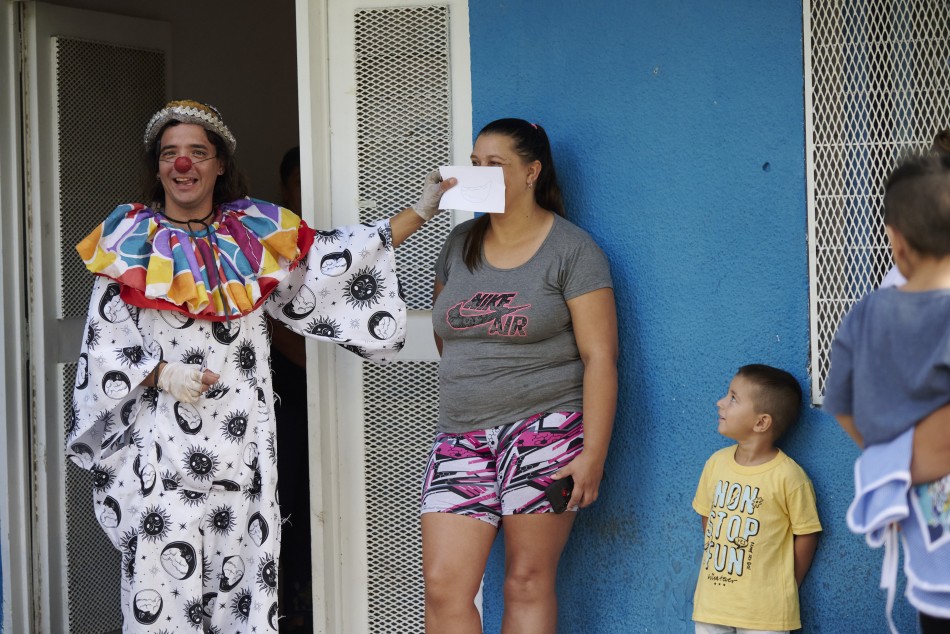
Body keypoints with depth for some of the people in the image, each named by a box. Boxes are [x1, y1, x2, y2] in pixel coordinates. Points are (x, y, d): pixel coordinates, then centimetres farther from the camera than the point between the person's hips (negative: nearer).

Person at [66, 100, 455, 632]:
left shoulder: (255, 236, 10)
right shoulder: (131, 242, 5)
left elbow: (333, 258, 11)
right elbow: (104, 347, 5)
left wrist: (421, 212, 7)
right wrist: (162, 374, -11)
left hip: (241, 447, 2)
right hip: (161, 448, -2)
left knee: (241, 580, 2)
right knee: (164, 586, -6)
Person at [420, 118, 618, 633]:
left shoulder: (571, 250, -3)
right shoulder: (459, 245, 12)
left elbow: (599, 358, -9)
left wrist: (593, 455, -15)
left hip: (545, 432, -5)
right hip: (461, 437, 5)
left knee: (528, 584, -1)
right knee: (443, 586, -5)